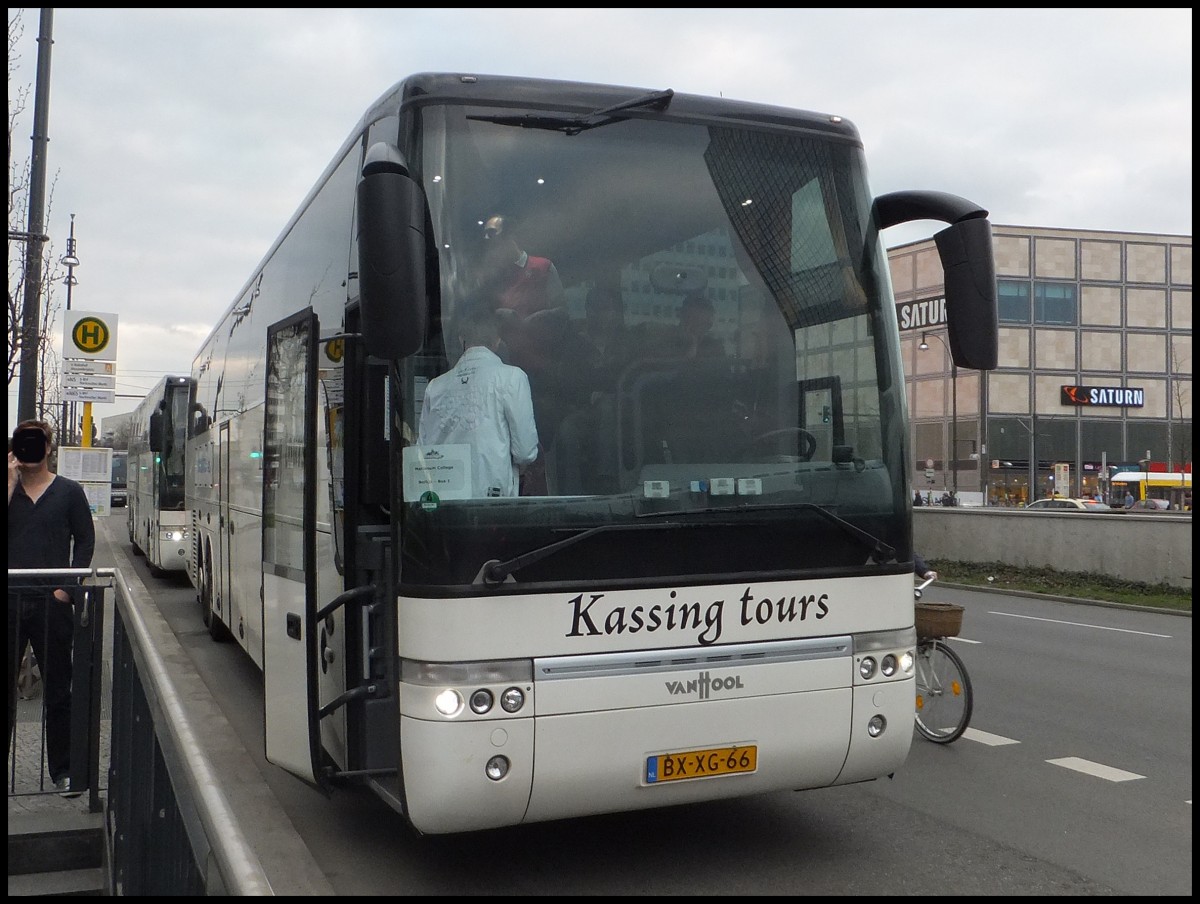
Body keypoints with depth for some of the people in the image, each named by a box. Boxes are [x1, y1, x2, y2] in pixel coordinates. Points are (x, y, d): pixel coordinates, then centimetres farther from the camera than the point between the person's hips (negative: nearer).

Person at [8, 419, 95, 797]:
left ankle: (63, 770, 13)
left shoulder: (68, 492, 4)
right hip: (11, 600, 2)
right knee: (6, 685, 6)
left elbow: (85, 540, 5)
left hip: (52, 604, -1)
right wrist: (11, 481, -10)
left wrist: (67, 586, -4)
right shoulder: (10, 488, 7)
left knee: (57, 690, 5)